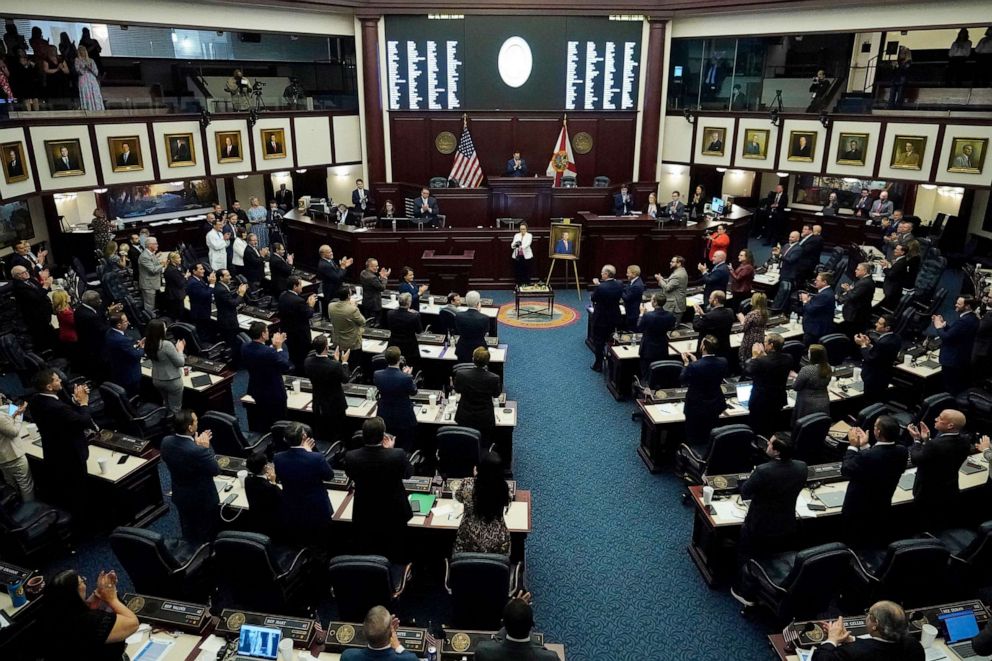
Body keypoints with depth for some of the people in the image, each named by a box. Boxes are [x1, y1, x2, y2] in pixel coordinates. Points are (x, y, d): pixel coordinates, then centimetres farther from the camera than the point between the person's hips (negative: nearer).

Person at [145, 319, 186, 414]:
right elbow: (180, 363, -19)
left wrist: (176, 349, 8)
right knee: (175, 408, 11)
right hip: (172, 381, -7)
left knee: (166, 405, 28)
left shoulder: (148, 344, -7)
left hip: (156, 380, 7)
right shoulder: (167, 345, -29)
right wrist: (180, 350, -5)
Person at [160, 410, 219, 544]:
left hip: (180, 497, 6)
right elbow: (216, 470, -22)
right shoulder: (198, 451, -38)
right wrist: (206, 447, -16)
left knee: (188, 532, 29)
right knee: (207, 536, 19)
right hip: (203, 500, -6)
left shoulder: (166, 442, -17)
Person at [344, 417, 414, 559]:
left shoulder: (351, 457, -26)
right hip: (393, 514, -1)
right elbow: (408, 474, -8)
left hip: (365, 516, 1)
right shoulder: (398, 455, -31)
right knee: (395, 554, 24)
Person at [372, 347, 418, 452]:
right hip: (404, 419, -4)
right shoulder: (406, 378, -30)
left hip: (385, 418, 4)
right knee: (406, 448, 17)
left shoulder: (377, 375, -18)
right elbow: (414, 392, -9)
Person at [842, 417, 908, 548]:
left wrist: (853, 446, -10)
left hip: (859, 511, -6)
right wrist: (864, 446, 3)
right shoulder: (902, 452, -14)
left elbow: (845, 471, -17)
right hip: (882, 509, 6)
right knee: (877, 546, 26)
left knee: (857, 547, 14)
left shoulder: (867, 456, -34)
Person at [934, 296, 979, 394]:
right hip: (964, 360, 11)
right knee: (962, 390, 21)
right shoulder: (972, 317, 6)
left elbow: (946, 337, -24)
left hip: (952, 362, -11)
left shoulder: (963, 321, -27)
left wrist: (938, 327, -9)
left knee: (951, 391, 0)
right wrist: (944, 324, 2)